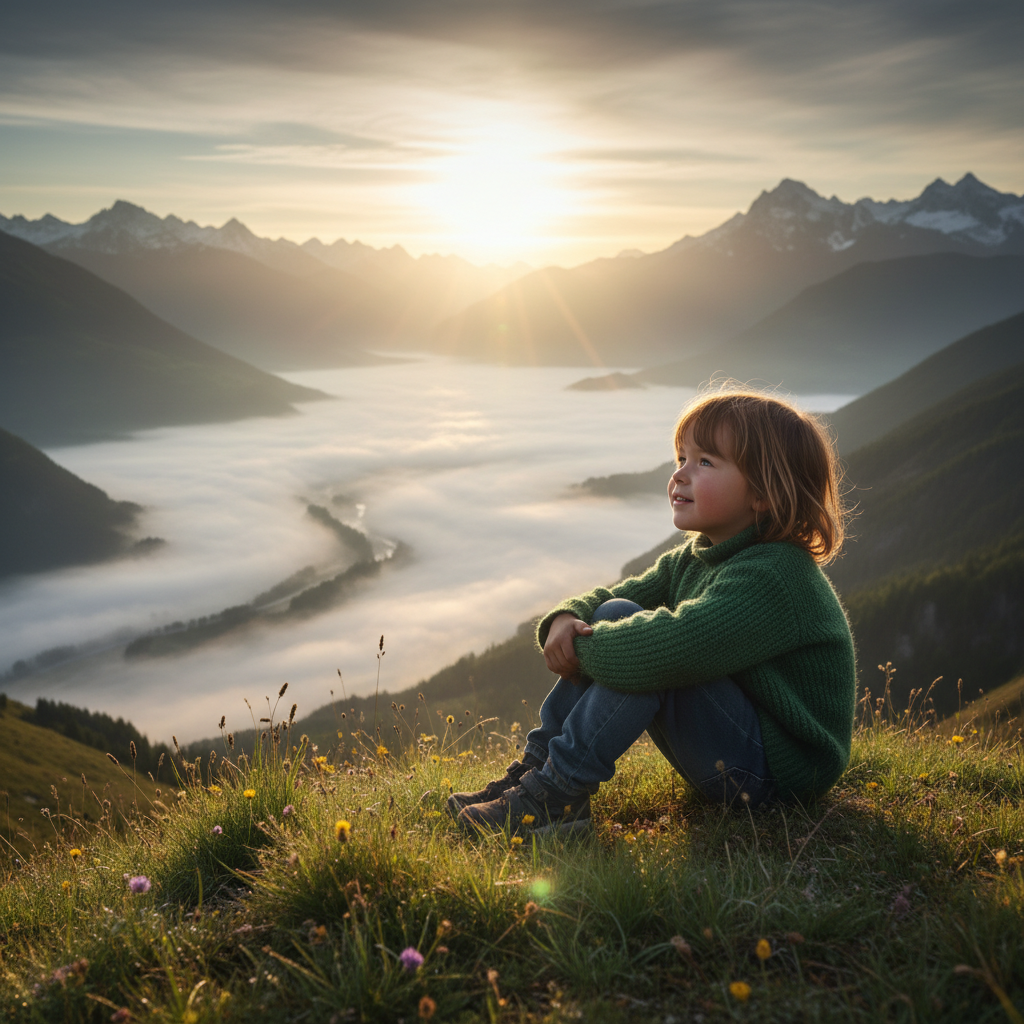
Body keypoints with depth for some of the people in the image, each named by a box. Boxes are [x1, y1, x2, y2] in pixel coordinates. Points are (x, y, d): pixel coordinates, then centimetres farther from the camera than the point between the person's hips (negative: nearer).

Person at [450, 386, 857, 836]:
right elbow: (613, 596, 8)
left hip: (781, 772, -9)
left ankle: (558, 793, -19)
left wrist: (582, 647, -21)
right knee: (615, 613, -2)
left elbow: (663, 650, -38)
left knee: (645, 652, -29)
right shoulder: (691, 560, 6)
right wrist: (565, 620, -15)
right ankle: (539, 763, -2)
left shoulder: (770, 578, -26)